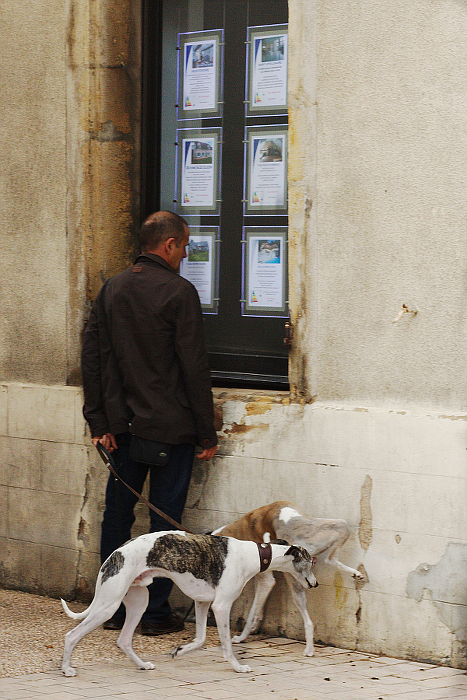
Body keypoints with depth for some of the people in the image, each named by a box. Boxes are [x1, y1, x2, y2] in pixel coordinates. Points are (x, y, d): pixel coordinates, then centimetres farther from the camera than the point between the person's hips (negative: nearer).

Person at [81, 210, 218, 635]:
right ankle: (156, 612, 5)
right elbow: (195, 367, -11)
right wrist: (207, 434, -6)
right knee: (165, 519, 2)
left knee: (117, 515, 12)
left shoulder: (112, 289, 7)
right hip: (171, 426, -5)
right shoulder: (179, 292, -11)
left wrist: (100, 422, 8)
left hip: (123, 425, 5)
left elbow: (92, 356, 6)